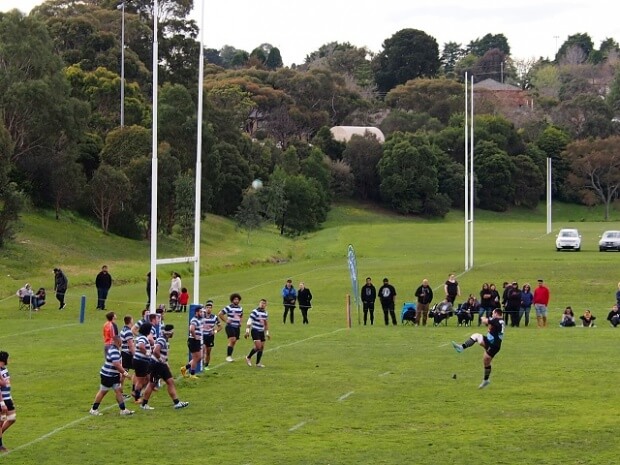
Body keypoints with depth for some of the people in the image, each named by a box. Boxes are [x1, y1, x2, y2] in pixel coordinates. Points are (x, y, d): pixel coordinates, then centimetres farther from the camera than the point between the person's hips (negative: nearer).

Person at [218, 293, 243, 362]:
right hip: (230, 326, -7)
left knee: (233, 342, 8)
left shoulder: (240, 308, 12)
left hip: (237, 327, 7)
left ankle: (230, 356, 17)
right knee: (232, 340, -19)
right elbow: (220, 314, -8)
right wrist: (225, 320, -9)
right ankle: (228, 356, -17)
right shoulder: (228, 307, -8)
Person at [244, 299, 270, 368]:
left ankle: (258, 363, 12)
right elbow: (249, 322, -12)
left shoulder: (265, 313, 10)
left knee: (262, 347, 3)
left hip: (261, 332, 7)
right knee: (258, 346, -17)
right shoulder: (255, 312, -11)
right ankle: (248, 358, 3)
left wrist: (267, 333, 22)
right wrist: (247, 331, -17)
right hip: (255, 331, -7)